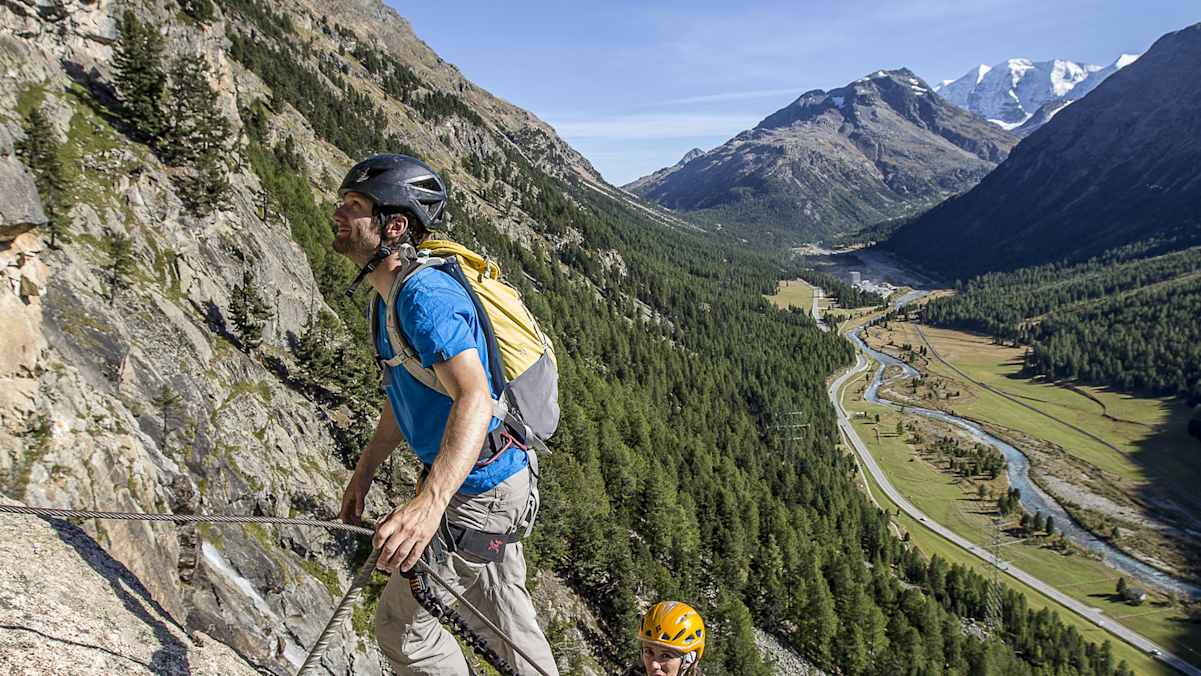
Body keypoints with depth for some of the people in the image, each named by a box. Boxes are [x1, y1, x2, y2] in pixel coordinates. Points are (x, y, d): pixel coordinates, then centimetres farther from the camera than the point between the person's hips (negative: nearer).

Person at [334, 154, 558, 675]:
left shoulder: (424, 295, -25)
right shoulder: (387, 296, 8)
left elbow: (475, 400, -39)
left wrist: (430, 502, -51)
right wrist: (365, 470, 19)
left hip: (481, 491, -10)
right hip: (496, 478, 10)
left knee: (400, 623, 5)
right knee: (503, 623, 23)